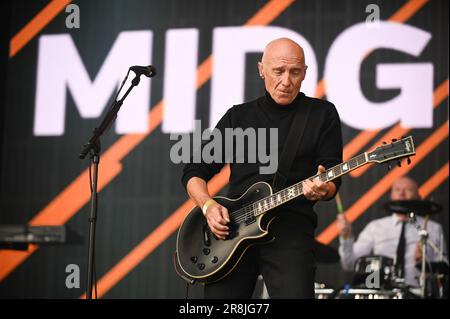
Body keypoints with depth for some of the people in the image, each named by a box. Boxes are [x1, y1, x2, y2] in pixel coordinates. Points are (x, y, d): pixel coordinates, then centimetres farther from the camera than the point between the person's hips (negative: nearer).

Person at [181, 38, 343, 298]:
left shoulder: (322, 114, 10)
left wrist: (322, 189, -19)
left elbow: (333, 180, 5)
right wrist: (208, 205, -3)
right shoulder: (238, 116, 16)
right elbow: (195, 171, 17)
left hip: (290, 226, -2)